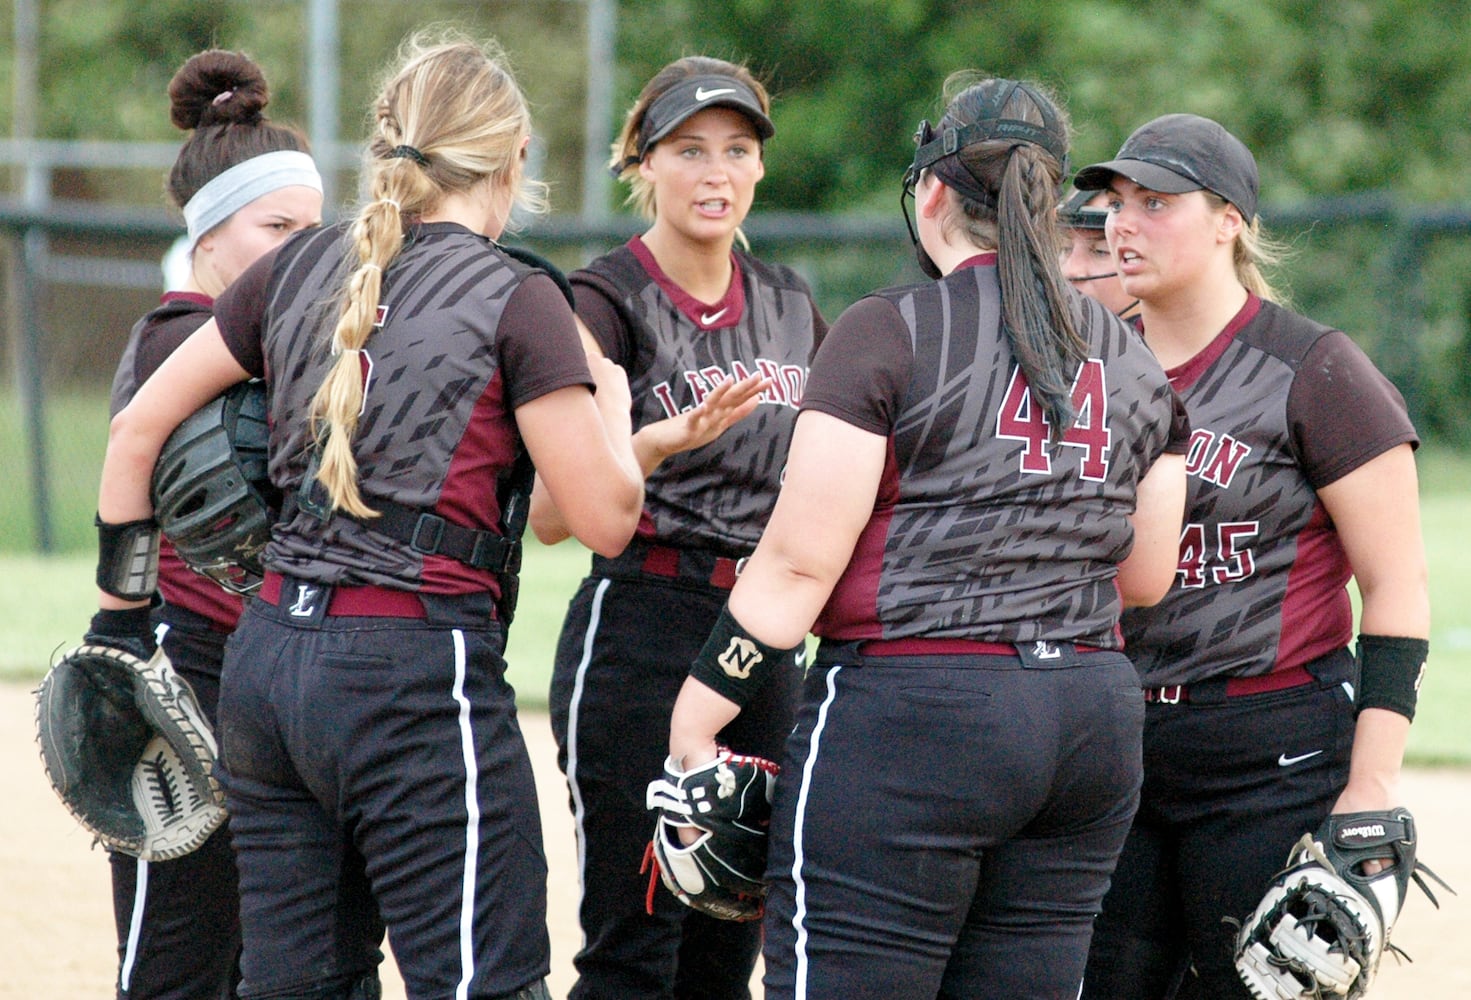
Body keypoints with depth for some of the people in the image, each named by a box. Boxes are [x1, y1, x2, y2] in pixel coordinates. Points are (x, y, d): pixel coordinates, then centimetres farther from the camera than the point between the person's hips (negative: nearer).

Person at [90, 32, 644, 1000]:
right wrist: (613, 400, 12)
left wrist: (122, 605, 23)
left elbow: (137, 430, 16)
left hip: (266, 662, 7)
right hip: (417, 669, -6)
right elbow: (606, 519, -7)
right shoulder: (515, 300, -6)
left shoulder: (299, 269, 10)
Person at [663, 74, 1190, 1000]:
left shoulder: (890, 333, -6)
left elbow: (800, 560, -9)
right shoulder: (1132, 359, 13)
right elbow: (1145, 578, 17)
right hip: (1095, 723, 6)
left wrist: (697, 713, -4)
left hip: (910, 714, -6)